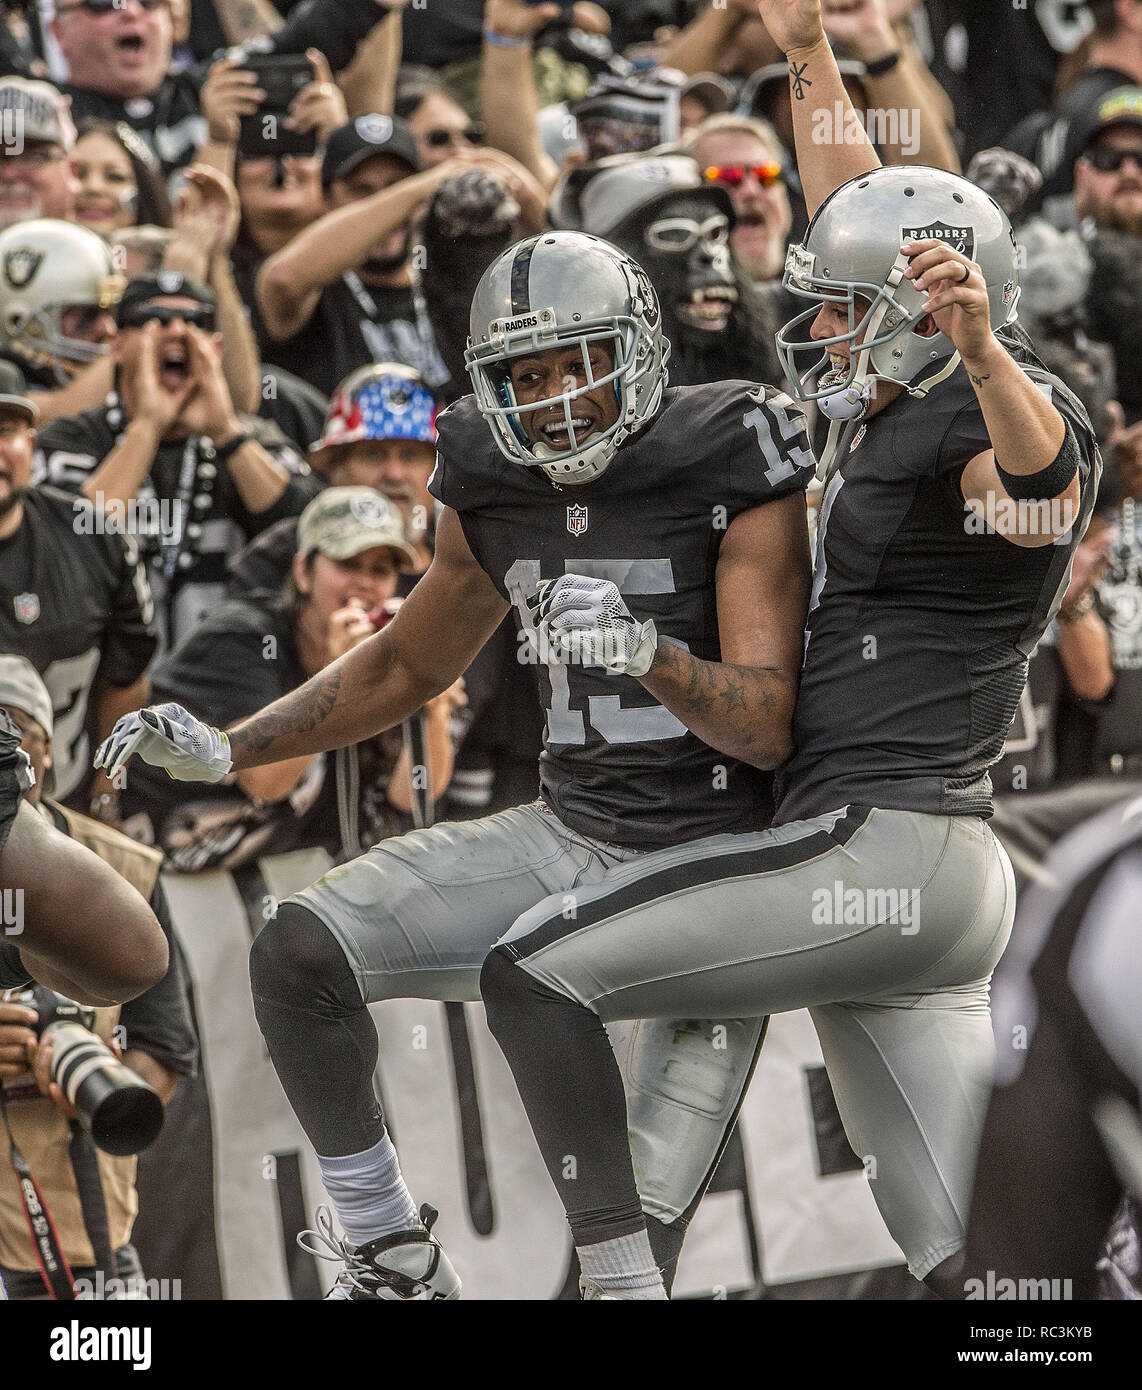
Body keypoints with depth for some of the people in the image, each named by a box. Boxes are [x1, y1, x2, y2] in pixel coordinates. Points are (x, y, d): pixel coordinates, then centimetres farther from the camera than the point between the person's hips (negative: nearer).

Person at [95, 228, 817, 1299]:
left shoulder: (737, 485, -16)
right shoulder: (496, 496, 2)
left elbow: (768, 727, -21)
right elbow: (407, 666, 18)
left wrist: (650, 656, -41)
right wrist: (224, 751, 7)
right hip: (564, 839, 5)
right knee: (299, 954, -12)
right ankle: (390, 1262, 4)